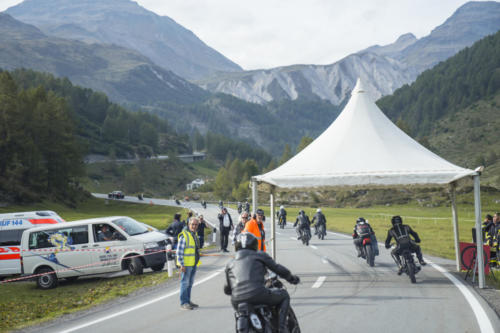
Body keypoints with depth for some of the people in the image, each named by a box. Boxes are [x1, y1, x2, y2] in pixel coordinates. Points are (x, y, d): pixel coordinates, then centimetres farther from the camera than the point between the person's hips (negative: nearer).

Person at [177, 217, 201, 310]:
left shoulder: (194, 234, 14)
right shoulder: (184, 235, -15)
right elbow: (179, 251, -18)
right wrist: (182, 264, -21)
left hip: (194, 263, 9)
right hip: (186, 264, -9)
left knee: (190, 283, 15)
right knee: (185, 283, -5)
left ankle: (188, 301, 23)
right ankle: (183, 303, 0)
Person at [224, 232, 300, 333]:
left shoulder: (230, 264, 19)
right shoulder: (260, 256, 10)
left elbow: (227, 290, 23)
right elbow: (278, 269, 13)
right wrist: (292, 278, 31)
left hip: (237, 302, 4)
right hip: (258, 296, -4)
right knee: (284, 295, 22)